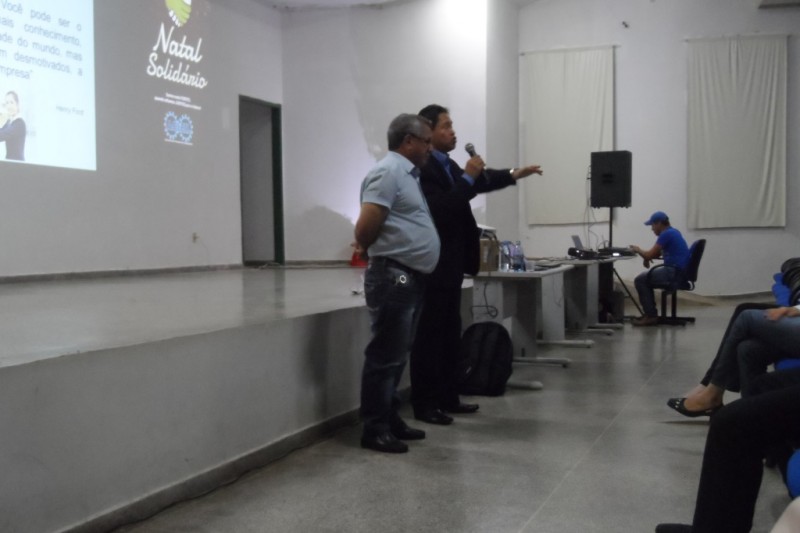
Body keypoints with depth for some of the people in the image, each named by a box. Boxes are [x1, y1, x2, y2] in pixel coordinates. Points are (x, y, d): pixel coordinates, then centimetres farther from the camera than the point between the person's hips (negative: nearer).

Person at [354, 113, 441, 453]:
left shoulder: (407, 174, 19)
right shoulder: (389, 171, -13)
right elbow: (365, 229, -19)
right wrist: (369, 251, -2)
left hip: (410, 278, 10)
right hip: (394, 277, -10)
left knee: (397, 355, 15)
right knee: (385, 356, -5)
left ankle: (390, 420, 24)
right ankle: (374, 429, 2)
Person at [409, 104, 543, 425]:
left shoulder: (447, 165, 13)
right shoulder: (423, 167, -17)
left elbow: (478, 181, 18)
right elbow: (441, 208, -25)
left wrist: (513, 174, 11)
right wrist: (468, 178, -21)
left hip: (449, 265, 10)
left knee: (450, 333, 14)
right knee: (429, 335, -4)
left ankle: (447, 398, 23)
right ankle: (423, 404, 4)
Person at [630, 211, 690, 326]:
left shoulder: (666, 234, -14)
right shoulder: (673, 232, 18)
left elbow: (650, 255, -15)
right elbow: (657, 253, 26)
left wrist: (638, 250, 5)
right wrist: (646, 256, 6)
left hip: (674, 272, -11)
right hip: (680, 271, 11)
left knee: (640, 280, -8)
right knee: (645, 278, 22)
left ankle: (651, 315, -7)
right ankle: (650, 312, 20)